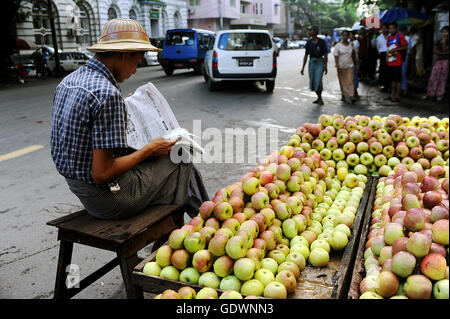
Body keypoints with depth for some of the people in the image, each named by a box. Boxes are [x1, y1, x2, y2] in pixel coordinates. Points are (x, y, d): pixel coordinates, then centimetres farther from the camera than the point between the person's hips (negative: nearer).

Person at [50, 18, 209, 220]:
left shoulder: (67, 81, 4)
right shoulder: (108, 94, -26)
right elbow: (101, 174, -26)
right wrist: (149, 149, -14)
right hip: (108, 199, -9)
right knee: (183, 167, 8)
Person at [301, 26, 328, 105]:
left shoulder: (321, 42, -3)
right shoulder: (308, 42, 7)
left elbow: (325, 55, -2)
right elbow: (306, 55, 10)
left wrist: (325, 66, -8)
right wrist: (303, 67, 7)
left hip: (320, 62, -4)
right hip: (311, 62, 4)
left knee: (318, 81, -13)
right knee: (312, 81, 5)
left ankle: (320, 98, 4)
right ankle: (319, 98, 21)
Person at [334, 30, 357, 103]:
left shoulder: (351, 44, 6)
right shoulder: (338, 46, -3)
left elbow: (354, 54, 14)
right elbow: (336, 56, -7)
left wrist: (356, 62, 12)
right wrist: (337, 66, -15)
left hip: (350, 65, 1)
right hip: (341, 66, -1)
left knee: (350, 81, -9)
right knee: (342, 81, 8)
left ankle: (352, 96, -14)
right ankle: (344, 95, 23)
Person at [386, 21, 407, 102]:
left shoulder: (400, 36, -6)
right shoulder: (389, 37, 14)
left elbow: (404, 47, -10)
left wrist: (395, 49, -18)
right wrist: (387, 56, 10)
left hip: (397, 62, -7)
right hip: (390, 62, 7)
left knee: (398, 79, -3)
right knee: (392, 79, 14)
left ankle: (397, 96, 1)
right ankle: (392, 94, 23)